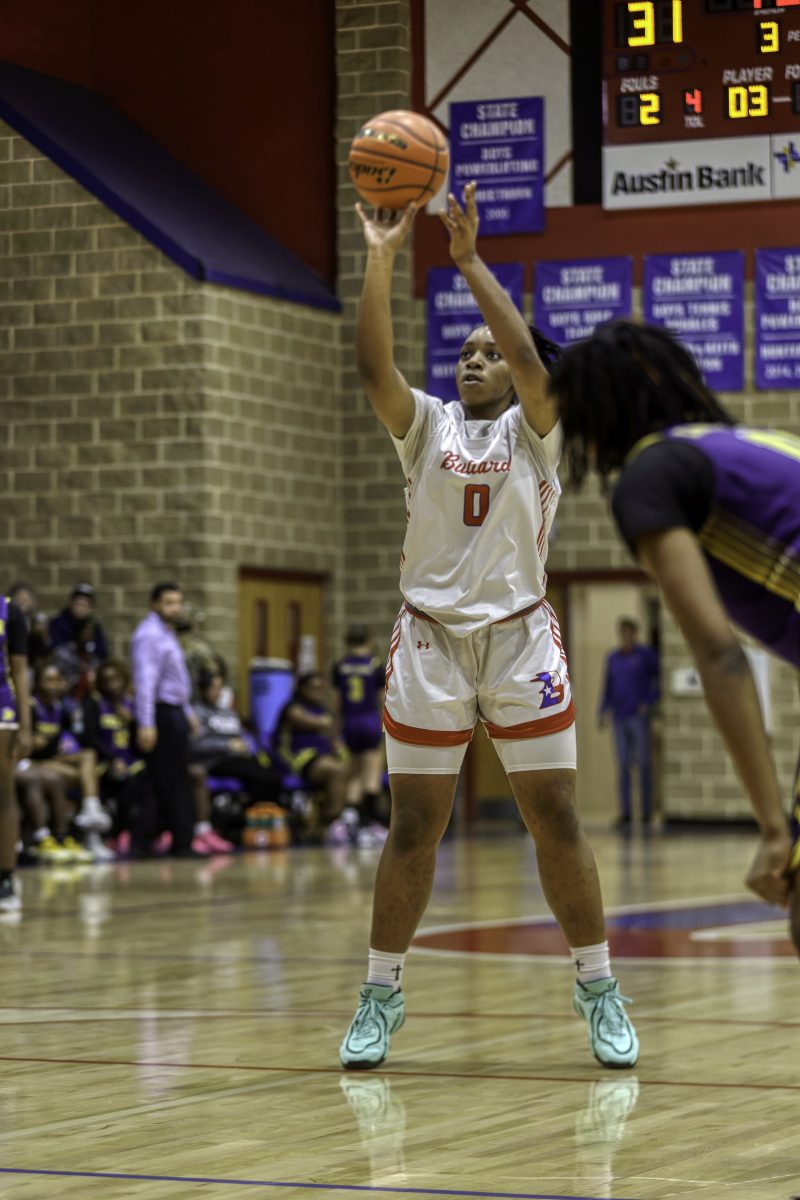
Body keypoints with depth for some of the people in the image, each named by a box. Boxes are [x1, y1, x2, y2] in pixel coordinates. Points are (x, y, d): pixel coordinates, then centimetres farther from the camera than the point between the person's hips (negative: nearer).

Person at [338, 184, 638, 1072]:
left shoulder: (532, 427, 3)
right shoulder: (426, 426, 7)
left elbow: (529, 358, -17)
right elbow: (373, 367, -10)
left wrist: (469, 260, -18)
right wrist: (380, 257, -17)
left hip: (520, 639, -1)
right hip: (430, 639, 1)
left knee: (555, 819, -2)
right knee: (413, 827, 2)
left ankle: (599, 991, 8)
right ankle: (380, 997, 11)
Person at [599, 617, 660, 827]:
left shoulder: (645, 654, -1)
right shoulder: (612, 658, 12)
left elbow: (661, 678, 0)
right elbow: (608, 687, 15)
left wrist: (650, 701, -9)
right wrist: (603, 712, 5)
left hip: (639, 716, -4)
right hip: (619, 717, 4)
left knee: (643, 762, -4)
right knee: (623, 765, 1)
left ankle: (646, 811, 2)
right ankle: (624, 813, 0)